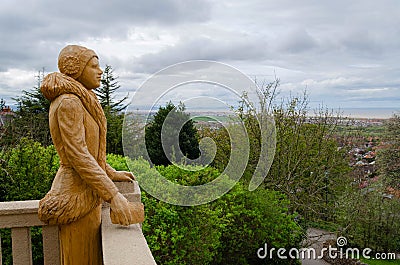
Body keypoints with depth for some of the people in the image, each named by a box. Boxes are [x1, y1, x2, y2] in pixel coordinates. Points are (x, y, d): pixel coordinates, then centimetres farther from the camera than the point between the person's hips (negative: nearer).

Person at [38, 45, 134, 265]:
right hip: (77, 194, -10)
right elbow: (77, 156, -25)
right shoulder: (68, 103, -17)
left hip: (85, 189, 10)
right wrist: (113, 195, -27)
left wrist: (112, 174, 18)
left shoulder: (77, 102, 12)